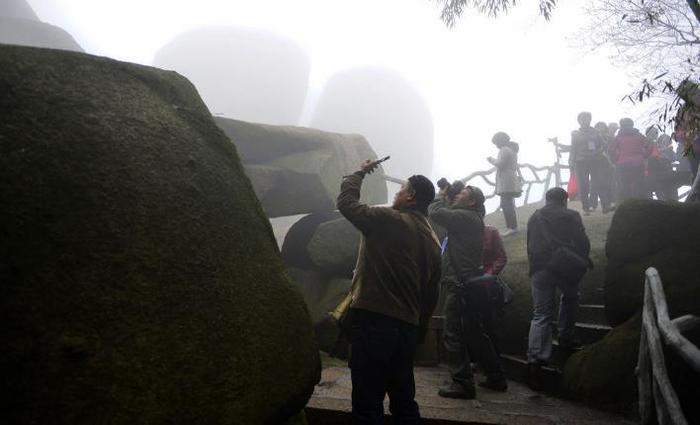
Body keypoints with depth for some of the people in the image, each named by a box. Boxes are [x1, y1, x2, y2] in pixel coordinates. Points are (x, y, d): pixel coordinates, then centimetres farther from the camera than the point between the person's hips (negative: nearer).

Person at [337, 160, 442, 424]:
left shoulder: (390, 220, -8)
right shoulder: (433, 241, 15)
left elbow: (346, 203, -2)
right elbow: (431, 294, 17)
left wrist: (360, 173, 13)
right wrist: (418, 330, 24)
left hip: (373, 322, -8)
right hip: (407, 327, 8)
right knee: (404, 402, 18)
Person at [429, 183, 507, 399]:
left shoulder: (466, 217, -11)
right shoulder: (473, 219, 19)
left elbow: (436, 213, -19)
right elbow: (446, 214, 24)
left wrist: (440, 196, -1)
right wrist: (444, 198, 15)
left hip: (460, 286, -10)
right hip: (470, 285, 10)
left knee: (453, 335, -6)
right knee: (475, 334, 19)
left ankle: (461, 382, -3)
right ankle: (496, 377, 27)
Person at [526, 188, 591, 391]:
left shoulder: (534, 218, 16)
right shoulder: (571, 216, 4)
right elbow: (582, 243, -2)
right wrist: (582, 260, 14)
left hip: (539, 268, 3)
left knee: (540, 315, 0)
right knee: (570, 298, 28)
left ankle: (535, 358, -12)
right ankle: (566, 338, 27)